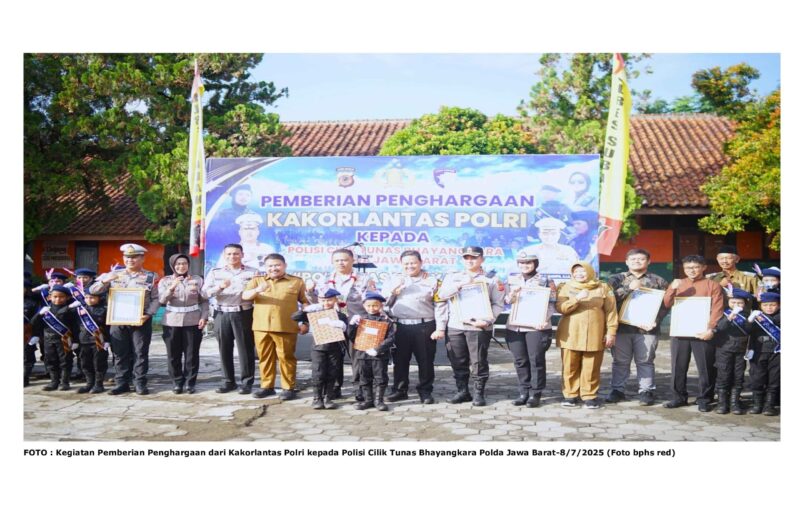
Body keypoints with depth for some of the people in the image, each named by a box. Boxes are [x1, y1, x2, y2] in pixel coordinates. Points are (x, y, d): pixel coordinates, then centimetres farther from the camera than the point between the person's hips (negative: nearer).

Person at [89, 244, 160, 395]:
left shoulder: (151, 277, 2)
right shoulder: (114, 275, 10)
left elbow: (156, 299, -3)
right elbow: (93, 291, 5)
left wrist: (148, 314, -18)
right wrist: (104, 281, -15)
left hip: (141, 321, -2)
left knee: (140, 353, 1)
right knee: (121, 354, 7)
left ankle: (140, 383, 8)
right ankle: (122, 383, 15)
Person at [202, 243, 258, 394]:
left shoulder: (252, 272, 3)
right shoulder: (215, 272, 8)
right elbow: (205, 293, -2)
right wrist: (219, 287, -19)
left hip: (243, 314, -2)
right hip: (222, 314, 2)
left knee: (245, 349, 0)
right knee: (224, 349, 6)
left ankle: (247, 382, 9)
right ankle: (228, 381, 18)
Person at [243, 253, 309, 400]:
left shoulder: (297, 282, 8)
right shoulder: (257, 280, 12)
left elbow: (305, 302, 11)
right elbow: (244, 296, -1)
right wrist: (257, 290, -21)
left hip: (286, 328, -2)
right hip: (261, 327, 3)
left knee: (286, 357, 0)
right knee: (265, 358, 8)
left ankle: (288, 388, 7)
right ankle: (267, 386, 19)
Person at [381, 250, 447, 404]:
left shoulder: (432, 280, 4)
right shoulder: (394, 280, 14)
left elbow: (440, 306, -1)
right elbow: (383, 302, 12)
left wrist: (440, 328, -8)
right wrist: (394, 290, -6)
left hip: (424, 327, -3)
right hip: (400, 327, 3)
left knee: (425, 361, 3)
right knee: (400, 360, 9)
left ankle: (425, 391, 15)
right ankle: (399, 390, 22)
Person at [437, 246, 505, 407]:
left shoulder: (490, 279, 5)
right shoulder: (453, 277, 13)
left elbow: (498, 304, 0)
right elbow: (442, 295, -2)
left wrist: (487, 320, -13)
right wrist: (461, 284, -10)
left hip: (479, 327, -3)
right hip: (454, 327, 3)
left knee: (479, 362, -1)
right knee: (458, 362, 7)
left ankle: (479, 394, 11)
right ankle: (462, 392, 19)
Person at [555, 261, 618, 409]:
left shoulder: (603, 288, 6)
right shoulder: (565, 287, 6)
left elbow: (610, 311, 5)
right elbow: (560, 308, -6)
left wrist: (611, 332, -1)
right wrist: (577, 299, -18)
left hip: (594, 335, 0)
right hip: (570, 335, 0)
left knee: (591, 368, 0)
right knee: (570, 367, 2)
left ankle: (589, 396, 10)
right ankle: (570, 395, 12)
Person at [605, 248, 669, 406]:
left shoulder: (658, 281, 8)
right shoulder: (616, 279, 9)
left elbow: (664, 304, 2)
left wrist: (655, 321, -11)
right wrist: (629, 288, -12)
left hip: (646, 328, -1)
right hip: (621, 327, 1)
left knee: (645, 361, 5)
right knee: (620, 361, 6)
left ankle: (646, 391, 14)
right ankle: (617, 390, 16)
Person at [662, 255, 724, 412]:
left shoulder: (713, 285, 3)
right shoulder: (677, 284, 15)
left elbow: (717, 310, -5)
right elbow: (666, 304, 7)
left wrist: (711, 329, -17)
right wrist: (672, 290, -10)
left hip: (702, 333, -3)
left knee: (705, 368, 0)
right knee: (678, 367, 7)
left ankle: (704, 399, 10)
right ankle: (679, 397, 17)